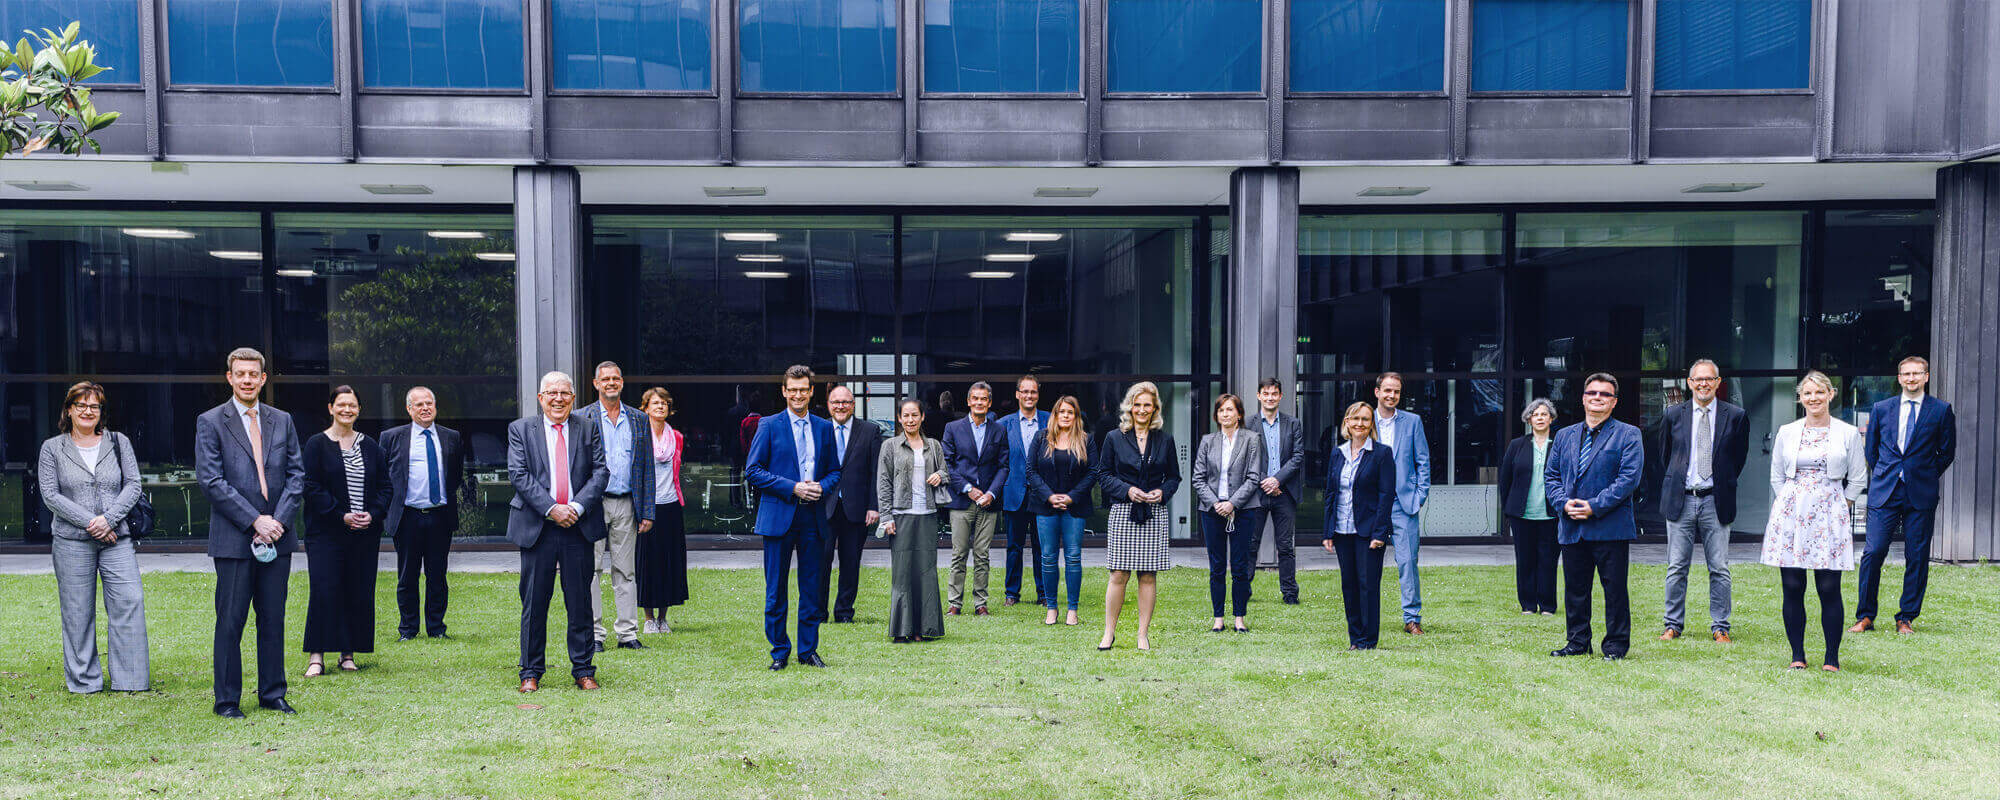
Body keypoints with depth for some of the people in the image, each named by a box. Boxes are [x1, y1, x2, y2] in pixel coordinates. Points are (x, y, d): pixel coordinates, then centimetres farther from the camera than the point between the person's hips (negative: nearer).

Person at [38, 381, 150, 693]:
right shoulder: (53, 448, 7)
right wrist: (88, 522, -11)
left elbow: (133, 486, 4)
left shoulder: (119, 442, 10)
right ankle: (83, 680, 14)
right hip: (71, 541, -1)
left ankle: (131, 679, 1)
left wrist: (108, 519, -10)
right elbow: (50, 495, 0)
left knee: (129, 602, -7)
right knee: (77, 612, 3)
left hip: (116, 538, 1)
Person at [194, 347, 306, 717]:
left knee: (273, 619, 9)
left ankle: (272, 694, 18)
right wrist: (255, 520, -14)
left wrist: (278, 520, -6)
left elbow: (297, 475, 8)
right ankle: (226, 700, 12)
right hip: (233, 538, -3)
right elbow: (210, 480, -8)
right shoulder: (210, 422, 0)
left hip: (277, 536, 4)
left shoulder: (282, 421, 12)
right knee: (230, 622, 1)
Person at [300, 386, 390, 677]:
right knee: (324, 590, -8)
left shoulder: (371, 447, 12)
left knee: (359, 592, 3)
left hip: (365, 532, 4)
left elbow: (384, 486, 11)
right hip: (327, 531, -3)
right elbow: (311, 487, -6)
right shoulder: (317, 445, 1)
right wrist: (341, 515, -14)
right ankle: (317, 656, -3)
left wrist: (373, 514, -6)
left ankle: (348, 653, 12)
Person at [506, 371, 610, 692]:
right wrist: (551, 508, -14)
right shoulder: (520, 429, 6)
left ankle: (583, 671, 15)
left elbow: (601, 472, 2)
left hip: (579, 526, 1)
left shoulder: (589, 430, 9)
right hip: (536, 527, -1)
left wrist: (577, 507, -12)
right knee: (534, 603, 4)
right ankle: (531, 672, 15)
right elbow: (518, 474, -5)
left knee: (580, 603, 5)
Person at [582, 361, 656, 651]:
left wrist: (647, 512, 5)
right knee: (590, 572, 0)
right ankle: (593, 634, 7)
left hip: (626, 505, 3)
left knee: (625, 572, 7)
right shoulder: (582, 419, 2)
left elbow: (647, 468, 10)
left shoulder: (638, 419, 10)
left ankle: (628, 633, 12)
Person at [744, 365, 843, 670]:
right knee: (776, 591, 2)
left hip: (813, 518, 3)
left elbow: (835, 471, 15)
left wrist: (822, 488, -7)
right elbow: (752, 471, -4)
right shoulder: (769, 426, 1)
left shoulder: (824, 428, 11)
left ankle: (808, 650, 17)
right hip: (778, 516, -3)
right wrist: (793, 488, -12)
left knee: (812, 589, 6)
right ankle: (779, 651, 14)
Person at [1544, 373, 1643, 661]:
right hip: (1571, 527, 4)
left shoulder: (1628, 435, 1)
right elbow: (1550, 475, 14)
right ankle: (1578, 643, 20)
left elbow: (1629, 478, -9)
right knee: (1574, 589, 9)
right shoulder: (1564, 436, 16)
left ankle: (1616, 645, 10)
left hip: (1611, 527, -4)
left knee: (1615, 589, 0)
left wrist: (1595, 506, -16)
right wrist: (1563, 503, -6)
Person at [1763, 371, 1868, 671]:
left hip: (1830, 515, -2)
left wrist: (1839, 509, 6)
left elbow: (1858, 479, 10)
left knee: (1829, 589, -4)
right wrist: (1791, 506, 8)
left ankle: (1832, 658, 5)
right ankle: (1797, 655, 9)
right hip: (1790, 513, 2)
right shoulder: (1786, 433, 9)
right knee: (1792, 588, 0)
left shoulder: (1848, 434, 5)